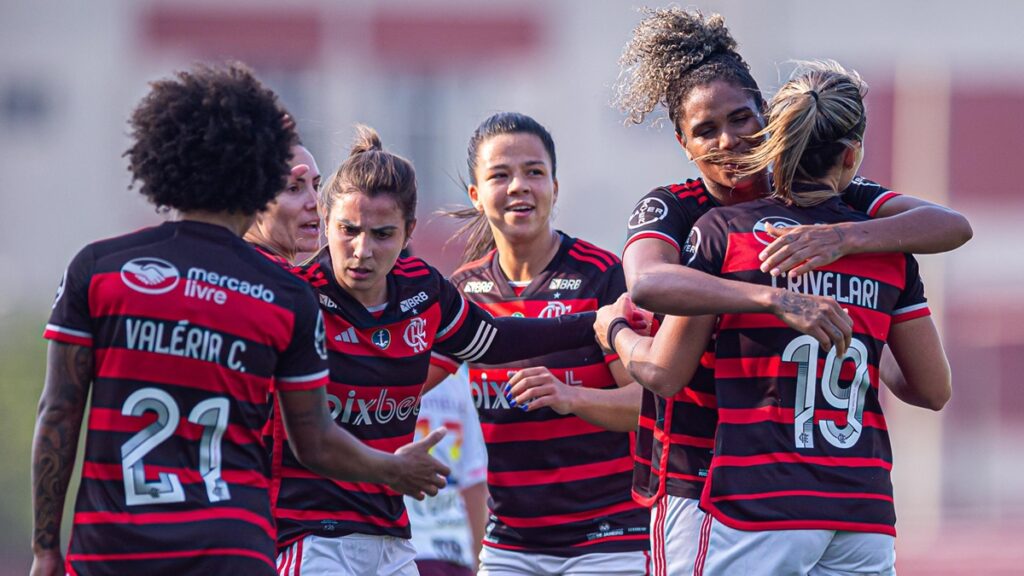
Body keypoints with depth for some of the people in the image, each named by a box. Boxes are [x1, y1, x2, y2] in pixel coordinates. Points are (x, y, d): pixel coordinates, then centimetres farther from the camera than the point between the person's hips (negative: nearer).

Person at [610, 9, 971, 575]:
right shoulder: (669, 210, -4)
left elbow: (952, 226, -10)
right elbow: (647, 283, -29)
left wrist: (845, 237, -28)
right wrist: (777, 300, -40)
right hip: (695, 481, -3)